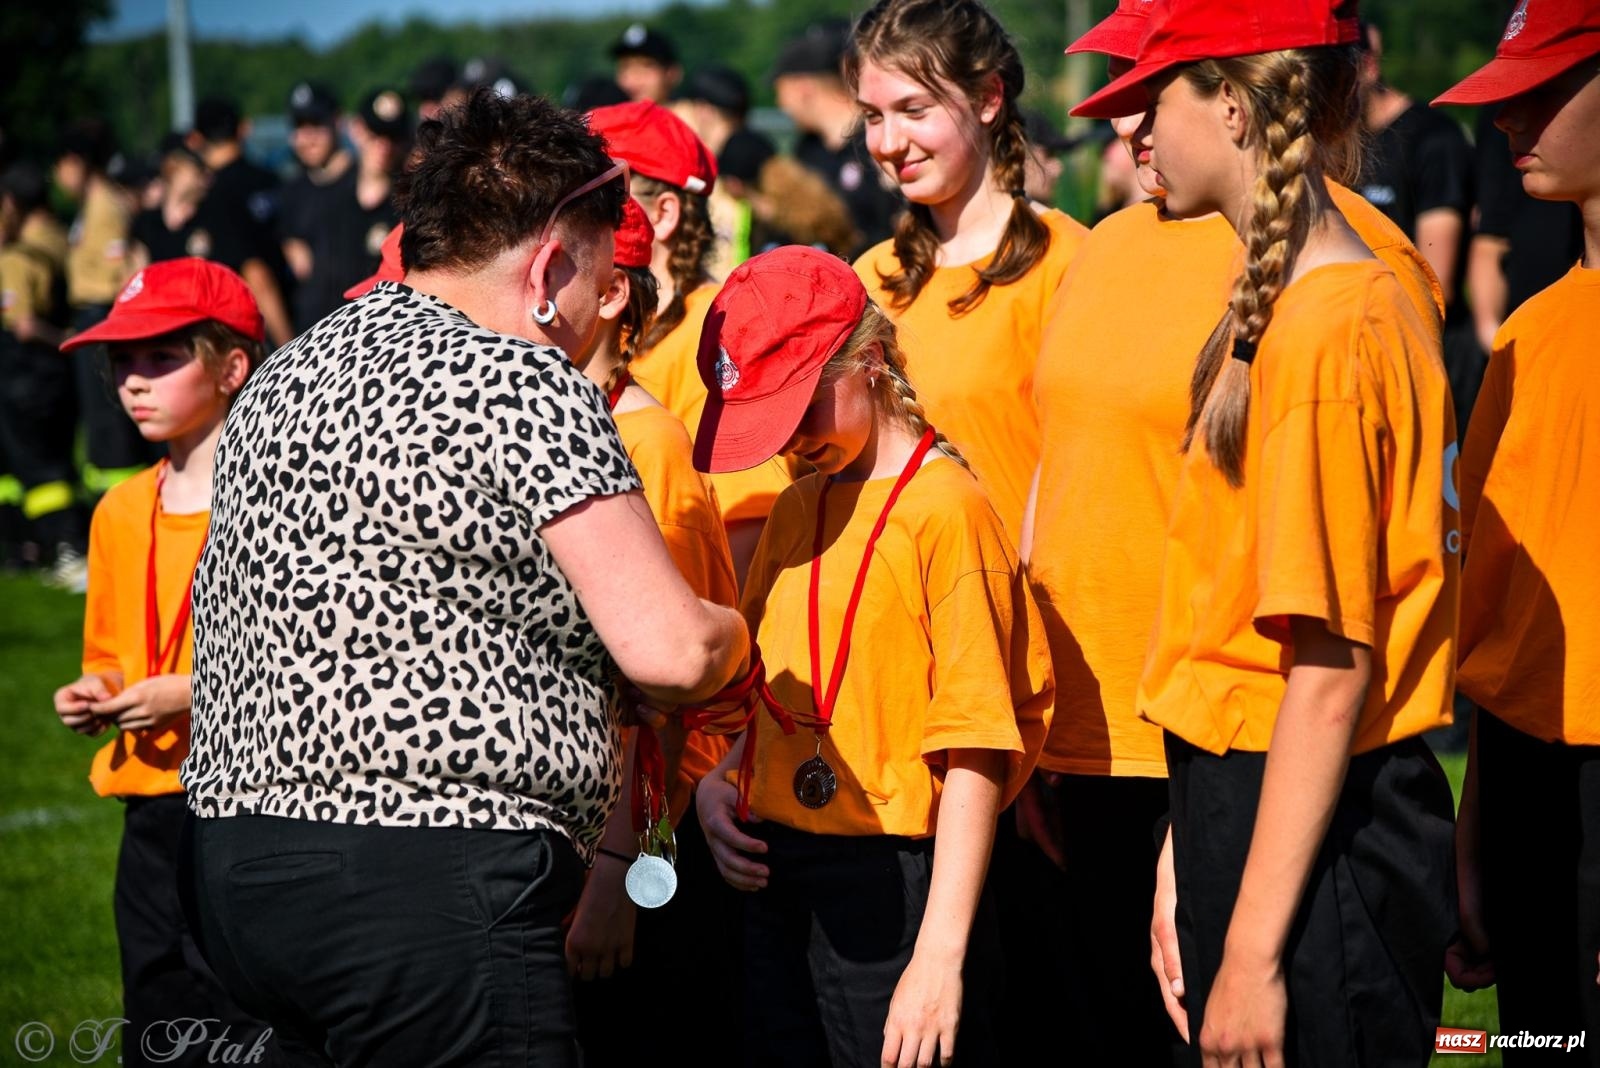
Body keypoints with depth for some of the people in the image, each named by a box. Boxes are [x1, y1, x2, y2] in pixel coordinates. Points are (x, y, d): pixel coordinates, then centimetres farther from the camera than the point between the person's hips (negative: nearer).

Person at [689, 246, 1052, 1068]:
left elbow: (976, 748, -15)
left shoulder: (944, 510, -10)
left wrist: (941, 953, -20)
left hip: (892, 883, -7)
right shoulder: (793, 512, 15)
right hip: (776, 877, 7)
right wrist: (720, 782, 4)